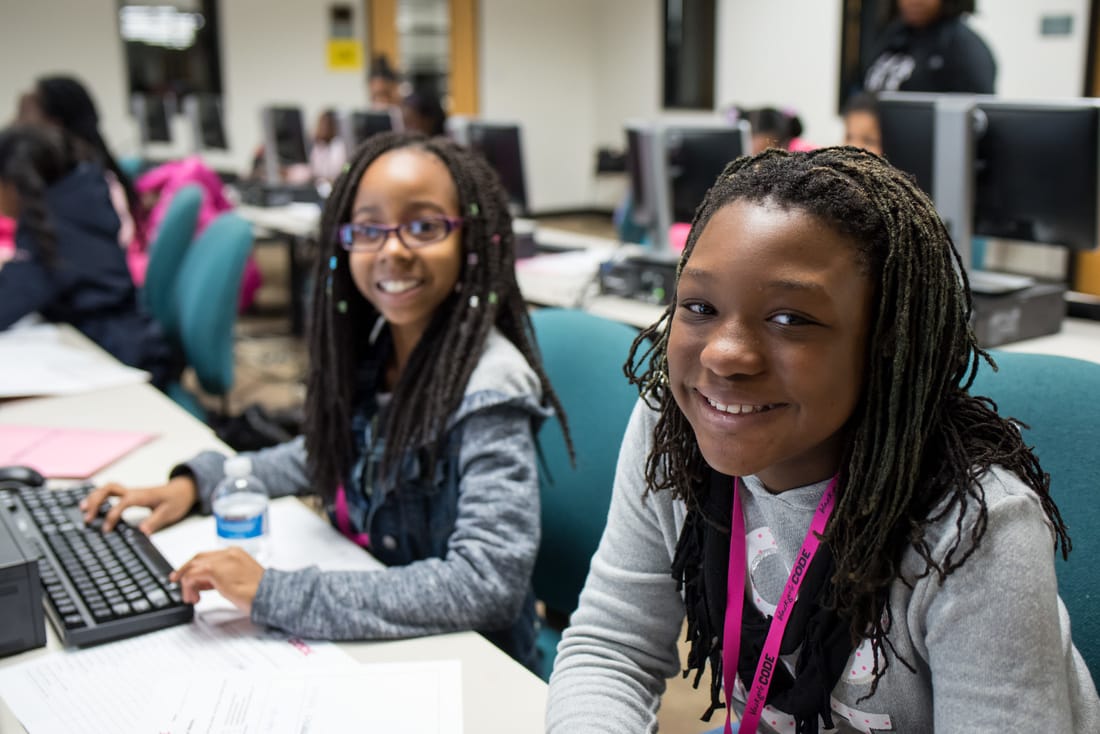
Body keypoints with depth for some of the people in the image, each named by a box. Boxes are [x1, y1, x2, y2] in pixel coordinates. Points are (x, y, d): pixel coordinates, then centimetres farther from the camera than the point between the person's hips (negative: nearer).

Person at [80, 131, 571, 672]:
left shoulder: (487, 388, -23)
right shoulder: (373, 349, -1)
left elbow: (488, 582, -31)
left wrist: (273, 595, -31)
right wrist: (198, 481, 4)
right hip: (368, 648, 6)